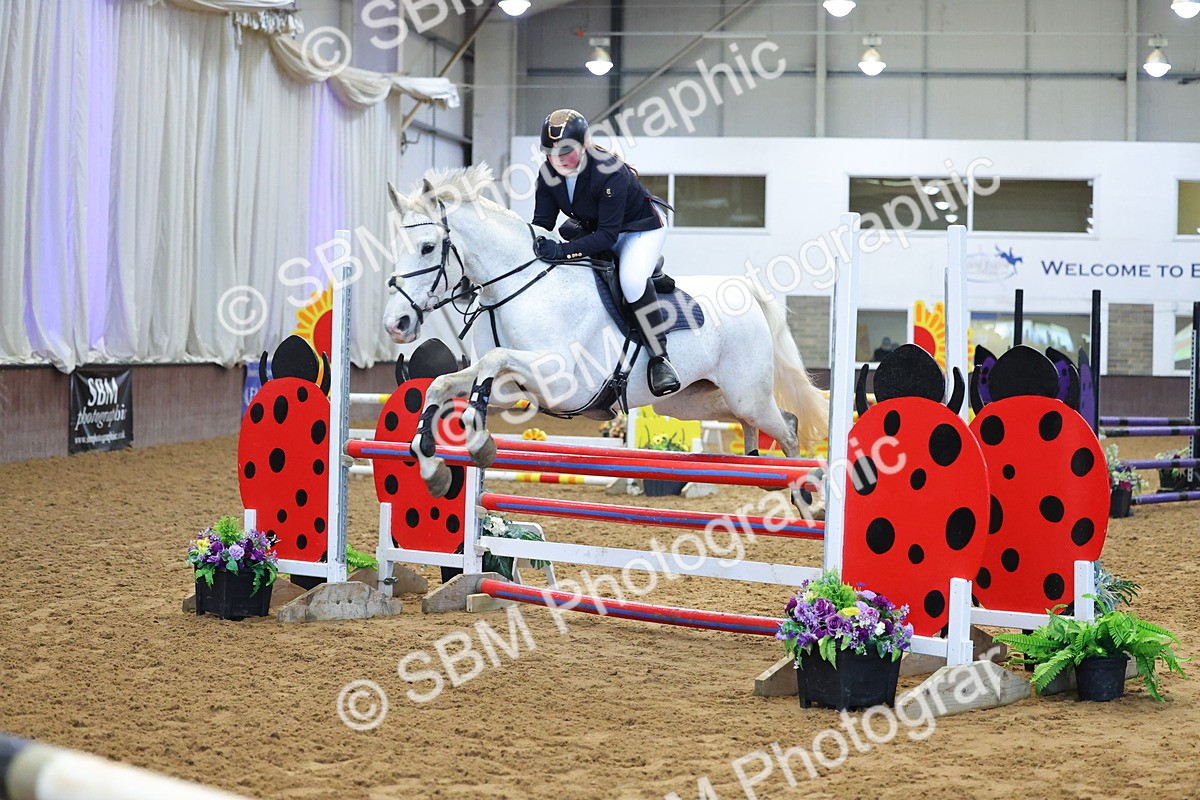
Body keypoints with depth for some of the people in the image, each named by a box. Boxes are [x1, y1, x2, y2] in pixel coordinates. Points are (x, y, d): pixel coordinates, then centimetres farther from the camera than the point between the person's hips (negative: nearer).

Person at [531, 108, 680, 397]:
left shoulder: (610, 173, -36)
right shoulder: (548, 174, -16)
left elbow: (607, 235, -36)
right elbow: (542, 222, -10)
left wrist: (562, 251, -45)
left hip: (642, 228, -7)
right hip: (594, 230, 7)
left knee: (632, 280, -33)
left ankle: (659, 358, -23)